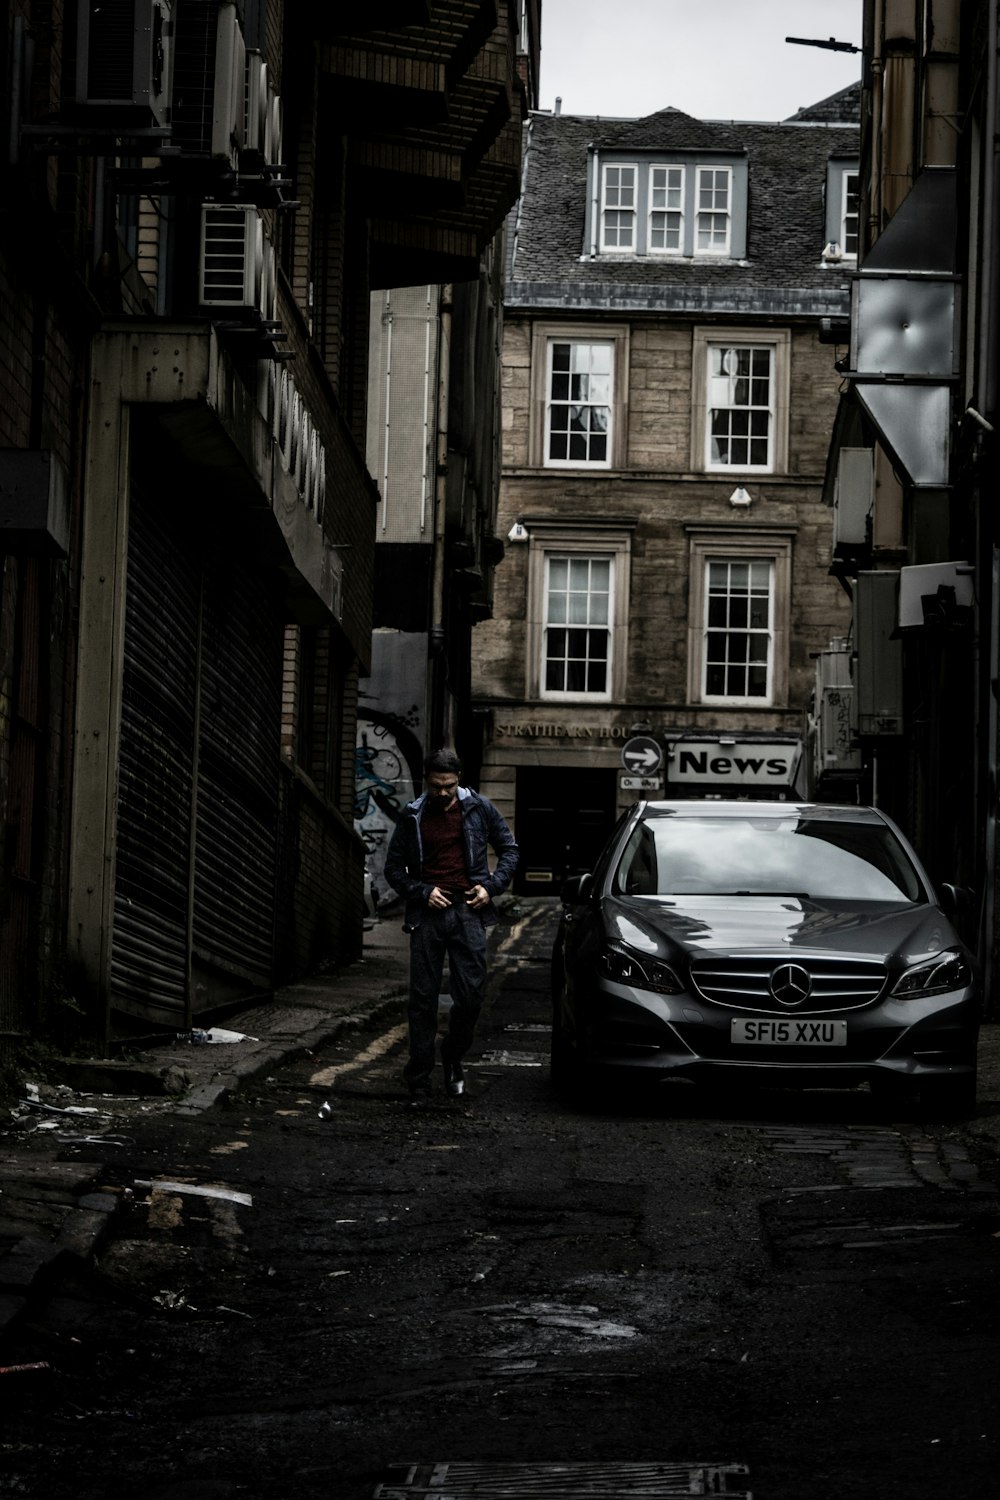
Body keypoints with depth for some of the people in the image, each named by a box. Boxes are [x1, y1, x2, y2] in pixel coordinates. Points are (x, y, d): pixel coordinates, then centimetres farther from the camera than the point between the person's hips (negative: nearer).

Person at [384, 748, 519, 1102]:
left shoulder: (479, 809, 6)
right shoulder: (412, 817, 6)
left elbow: (509, 850, 14)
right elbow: (394, 868, 10)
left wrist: (491, 887, 0)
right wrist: (423, 892, -6)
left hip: (467, 910, 0)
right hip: (427, 913, 0)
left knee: (470, 996, -5)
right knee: (423, 1000, 0)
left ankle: (453, 1056, 22)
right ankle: (419, 1082, 6)